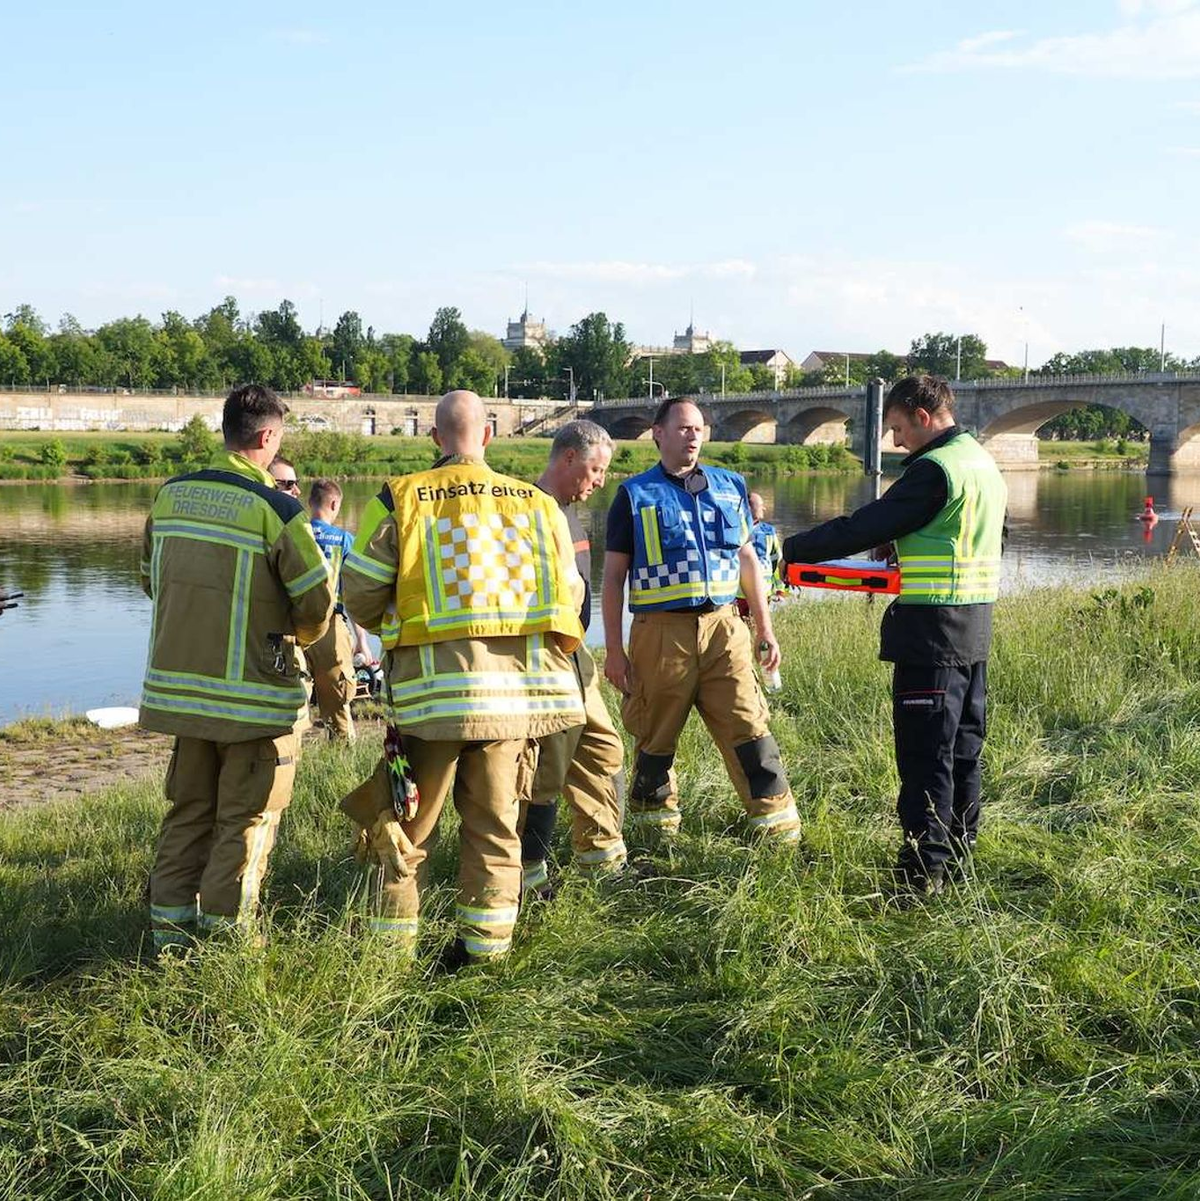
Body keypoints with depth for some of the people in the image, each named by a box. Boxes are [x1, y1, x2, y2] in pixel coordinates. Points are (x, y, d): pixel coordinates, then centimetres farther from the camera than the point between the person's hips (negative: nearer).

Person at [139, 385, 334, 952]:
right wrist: (298, 634, 10)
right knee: (247, 817, 8)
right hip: (252, 693, -5)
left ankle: (170, 922, 22)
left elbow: (150, 578, 14)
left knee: (188, 809, 18)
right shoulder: (276, 509, -16)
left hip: (180, 682, 6)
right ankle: (223, 930, 12)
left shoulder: (170, 495, 2)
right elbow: (318, 599, -12)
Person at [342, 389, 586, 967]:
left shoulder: (400, 500, -2)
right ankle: (486, 941, 16)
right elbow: (569, 593, 10)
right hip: (515, 682, 2)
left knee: (412, 818, 9)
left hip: (432, 681, -2)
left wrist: (389, 628, 20)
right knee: (495, 821, 13)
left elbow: (359, 592, -1)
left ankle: (393, 943, 15)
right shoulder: (538, 504, 7)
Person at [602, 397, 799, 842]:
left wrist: (765, 630, 16)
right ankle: (654, 830, 23)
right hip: (661, 633, -2)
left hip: (723, 626, 2)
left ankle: (781, 829, 2)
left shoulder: (730, 487, 13)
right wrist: (614, 650, -3)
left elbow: (747, 559, 20)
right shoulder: (636, 494, 3)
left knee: (749, 726, -4)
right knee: (656, 738, 7)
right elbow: (613, 576, 2)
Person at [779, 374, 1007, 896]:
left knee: (924, 755, -4)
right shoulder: (985, 464, 13)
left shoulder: (933, 470, -16)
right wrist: (911, 556, 20)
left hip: (931, 630, -9)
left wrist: (790, 550, -10)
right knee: (963, 749, 15)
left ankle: (923, 869, 0)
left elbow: (863, 528, -17)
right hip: (975, 629, 9)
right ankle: (957, 856, 25)